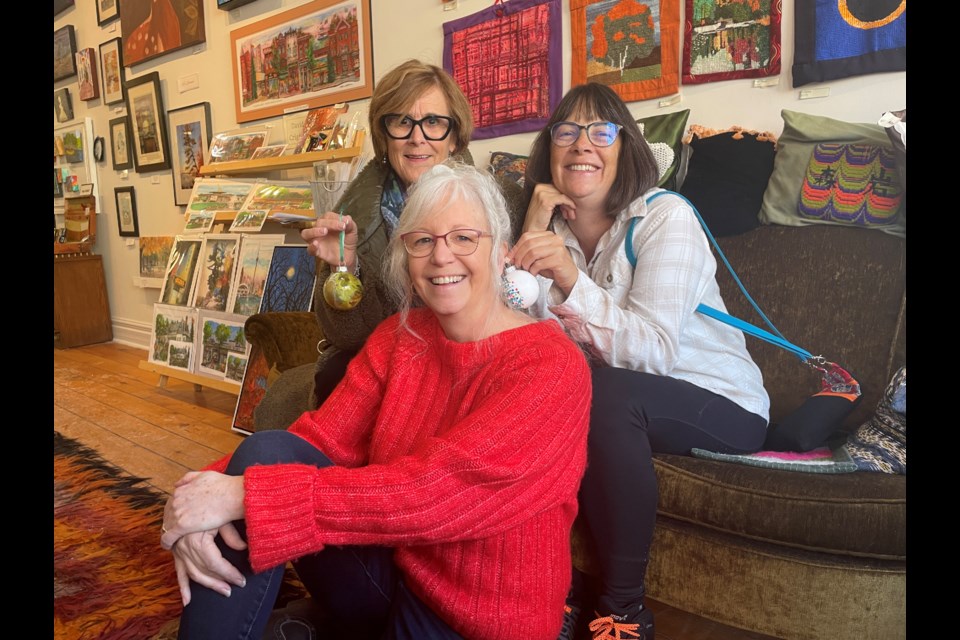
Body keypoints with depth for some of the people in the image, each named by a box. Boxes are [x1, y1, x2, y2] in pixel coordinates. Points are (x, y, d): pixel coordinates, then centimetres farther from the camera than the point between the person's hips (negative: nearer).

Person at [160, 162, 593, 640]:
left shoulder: (551, 366, -19)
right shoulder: (396, 337, 2)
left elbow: (436, 488, -30)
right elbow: (321, 439, -8)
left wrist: (247, 495, -30)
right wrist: (214, 487, -26)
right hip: (388, 570, 5)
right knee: (269, 452, -17)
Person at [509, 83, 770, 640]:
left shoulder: (665, 217, -15)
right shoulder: (556, 231, 1)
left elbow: (654, 352, -26)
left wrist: (573, 282, -37)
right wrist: (532, 236, -18)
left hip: (722, 405, -4)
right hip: (627, 405, 5)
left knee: (604, 391, -33)